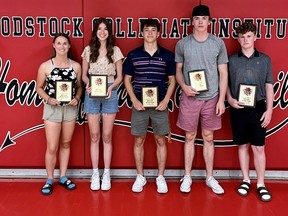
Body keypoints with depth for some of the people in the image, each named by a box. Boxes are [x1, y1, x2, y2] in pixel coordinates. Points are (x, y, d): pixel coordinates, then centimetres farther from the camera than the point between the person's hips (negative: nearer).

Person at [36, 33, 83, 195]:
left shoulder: (76, 66, 0)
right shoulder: (45, 66, -6)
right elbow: (39, 87, 2)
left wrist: (77, 98, -10)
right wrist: (49, 99, -15)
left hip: (70, 108, 3)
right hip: (52, 109, -2)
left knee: (66, 144, 14)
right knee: (52, 147, -2)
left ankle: (63, 177, 27)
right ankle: (49, 180, 16)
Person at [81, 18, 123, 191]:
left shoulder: (115, 51, 3)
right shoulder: (88, 50, 6)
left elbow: (119, 76, 3)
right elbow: (84, 74, 8)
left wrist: (111, 87, -15)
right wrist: (88, 85, -12)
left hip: (109, 94, -1)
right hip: (92, 94, 1)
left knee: (107, 136, 3)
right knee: (94, 136, 4)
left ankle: (106, 174, 12)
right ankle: (95, 174, 13)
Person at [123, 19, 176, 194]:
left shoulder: (167, 55, 1)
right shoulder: (133, 55, 2)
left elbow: (172, 80, 5)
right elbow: (127, 79, 6)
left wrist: (166, 101, -7)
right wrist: (134, 100, -6)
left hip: (160, 105, 0)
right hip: (139, 105, 1)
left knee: (161, 141, 6)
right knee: (139, 141, 7)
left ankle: (161, 177, 18)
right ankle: (140, 176, 21)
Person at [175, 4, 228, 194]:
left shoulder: (218, 43, 0)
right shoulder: (182, 44, 0)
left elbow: (223, 73, 2)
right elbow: (178, 70, 7)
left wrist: (221, 99, -4)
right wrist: (184, 86, -13)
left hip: (211, 98, 0)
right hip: (190, 98, 0)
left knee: (209, 138, 10)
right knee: (190, 137, 8)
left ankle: (210, 177, 21)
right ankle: (187, 176, 20)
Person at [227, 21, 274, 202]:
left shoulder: (265, 60, 3)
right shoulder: (232, 60, 3)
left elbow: (269, 86, 4)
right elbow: (225, 83, 7)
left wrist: (269, 109, -2)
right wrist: (230, 99, -10)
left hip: (258, 108, -1)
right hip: (238, 109, 1)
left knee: (259, 147, 2)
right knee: (242, 145, 10)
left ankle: (261, 184, 12)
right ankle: (246, 180, 24)